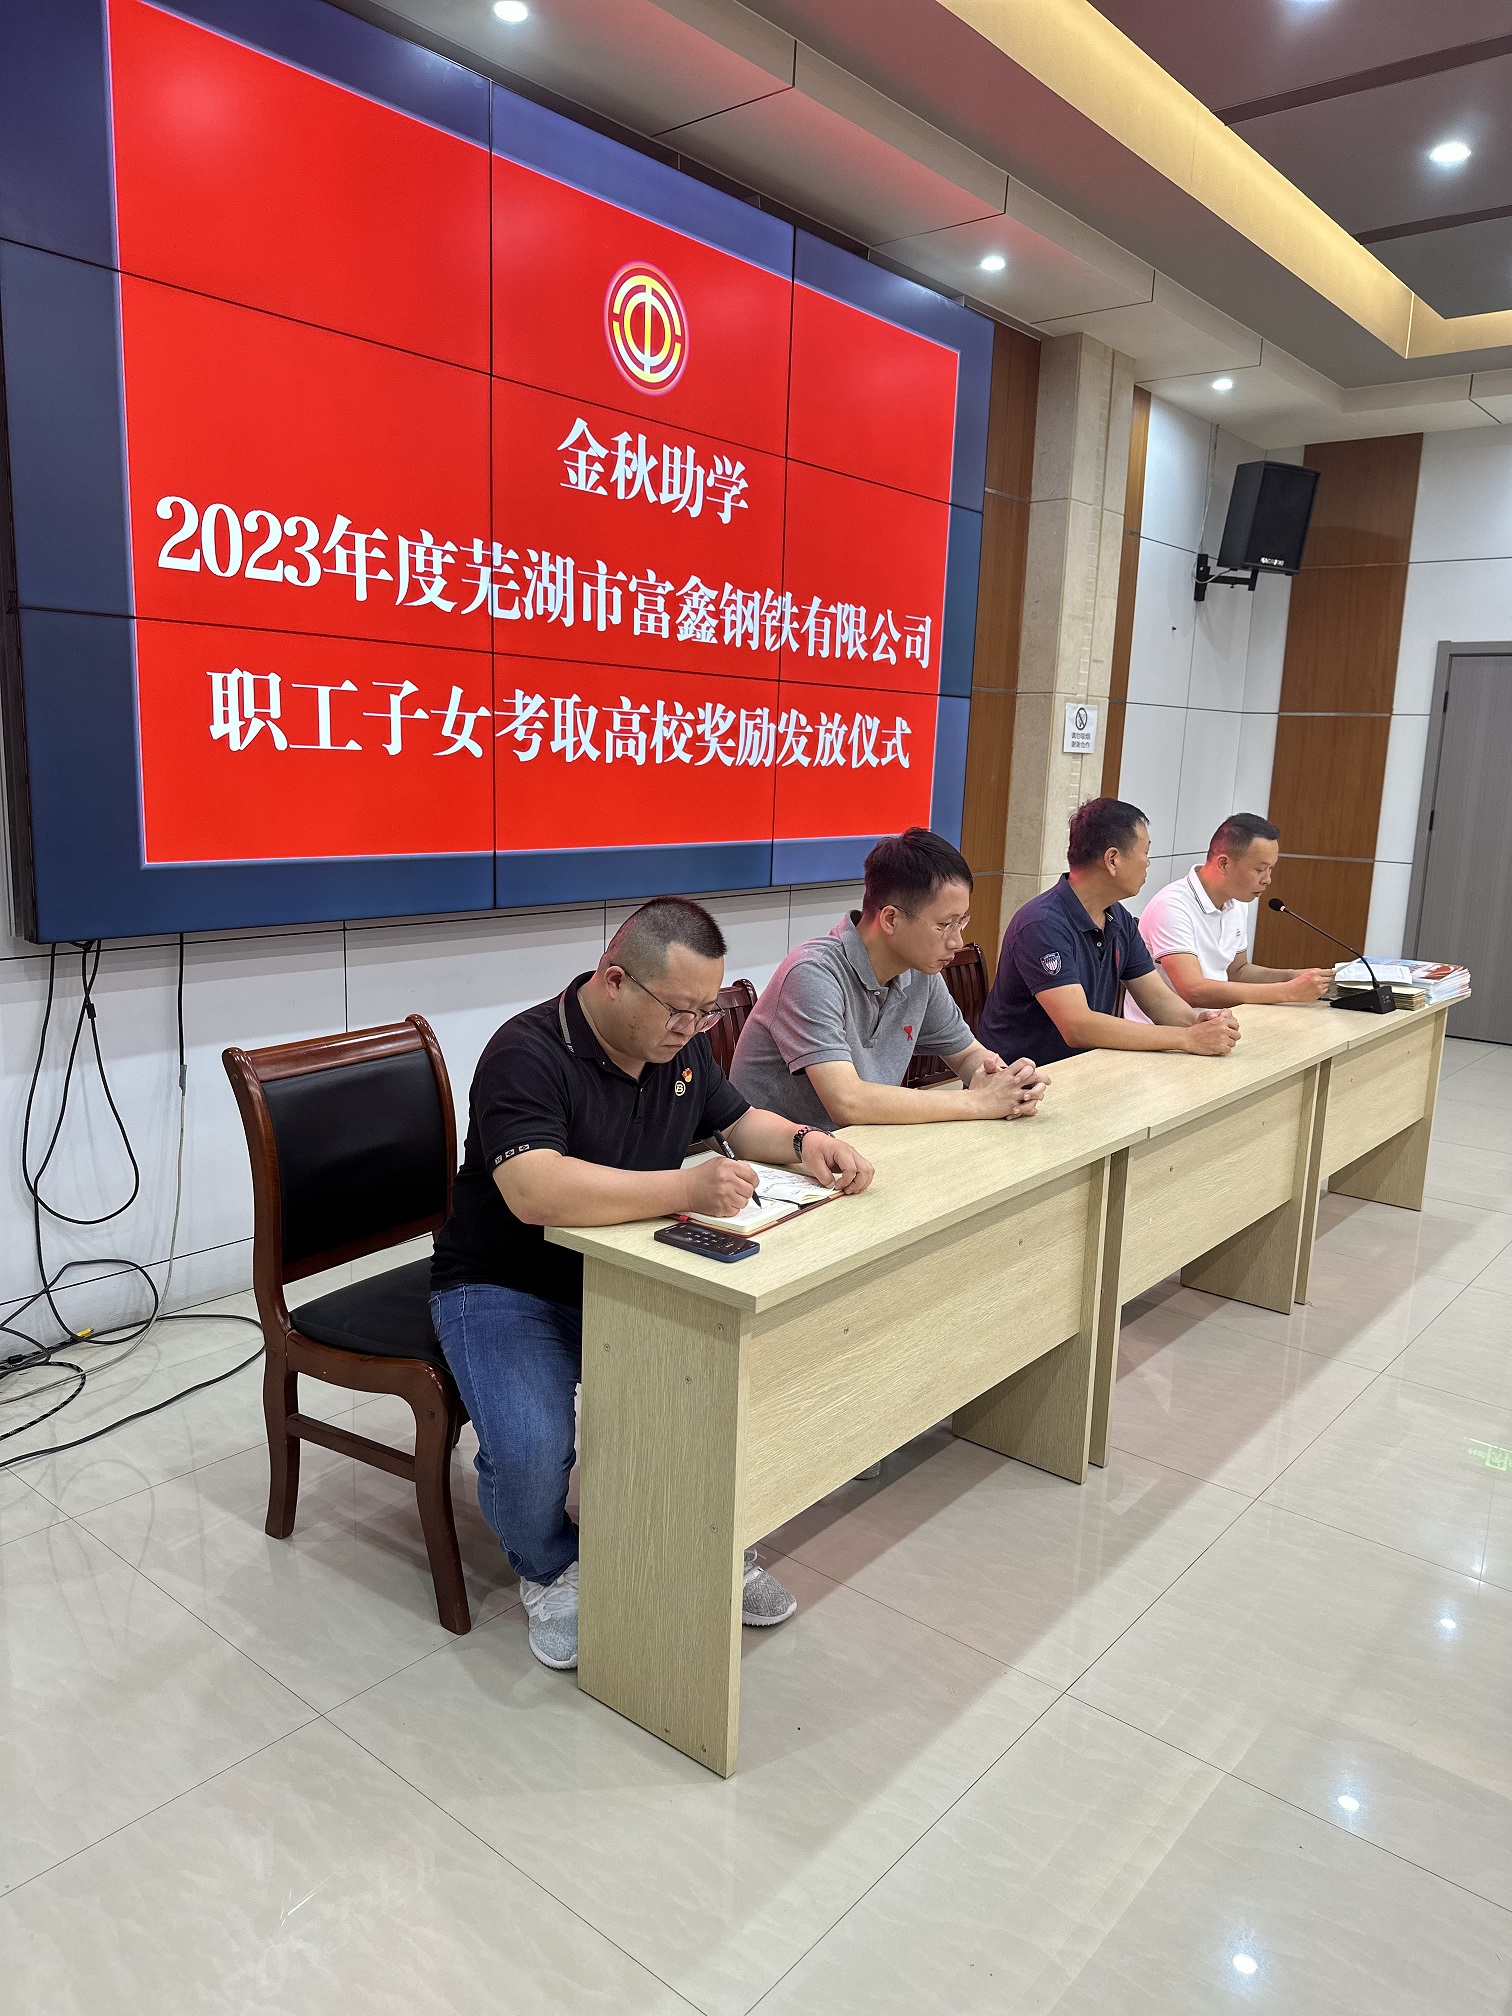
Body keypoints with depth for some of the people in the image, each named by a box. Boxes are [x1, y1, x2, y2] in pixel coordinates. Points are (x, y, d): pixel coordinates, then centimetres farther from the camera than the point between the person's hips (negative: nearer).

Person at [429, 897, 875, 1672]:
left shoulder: (680, 1045, 2)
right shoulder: (527, 1054, -23)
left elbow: (740, 1120, 16)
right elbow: (536, 1192, -38)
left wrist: (806, 1142, -6)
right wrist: (686, 1188, -44)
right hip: (506, 1289, -6)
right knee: (531, 1448, -29)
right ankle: (549, 1570, 7)